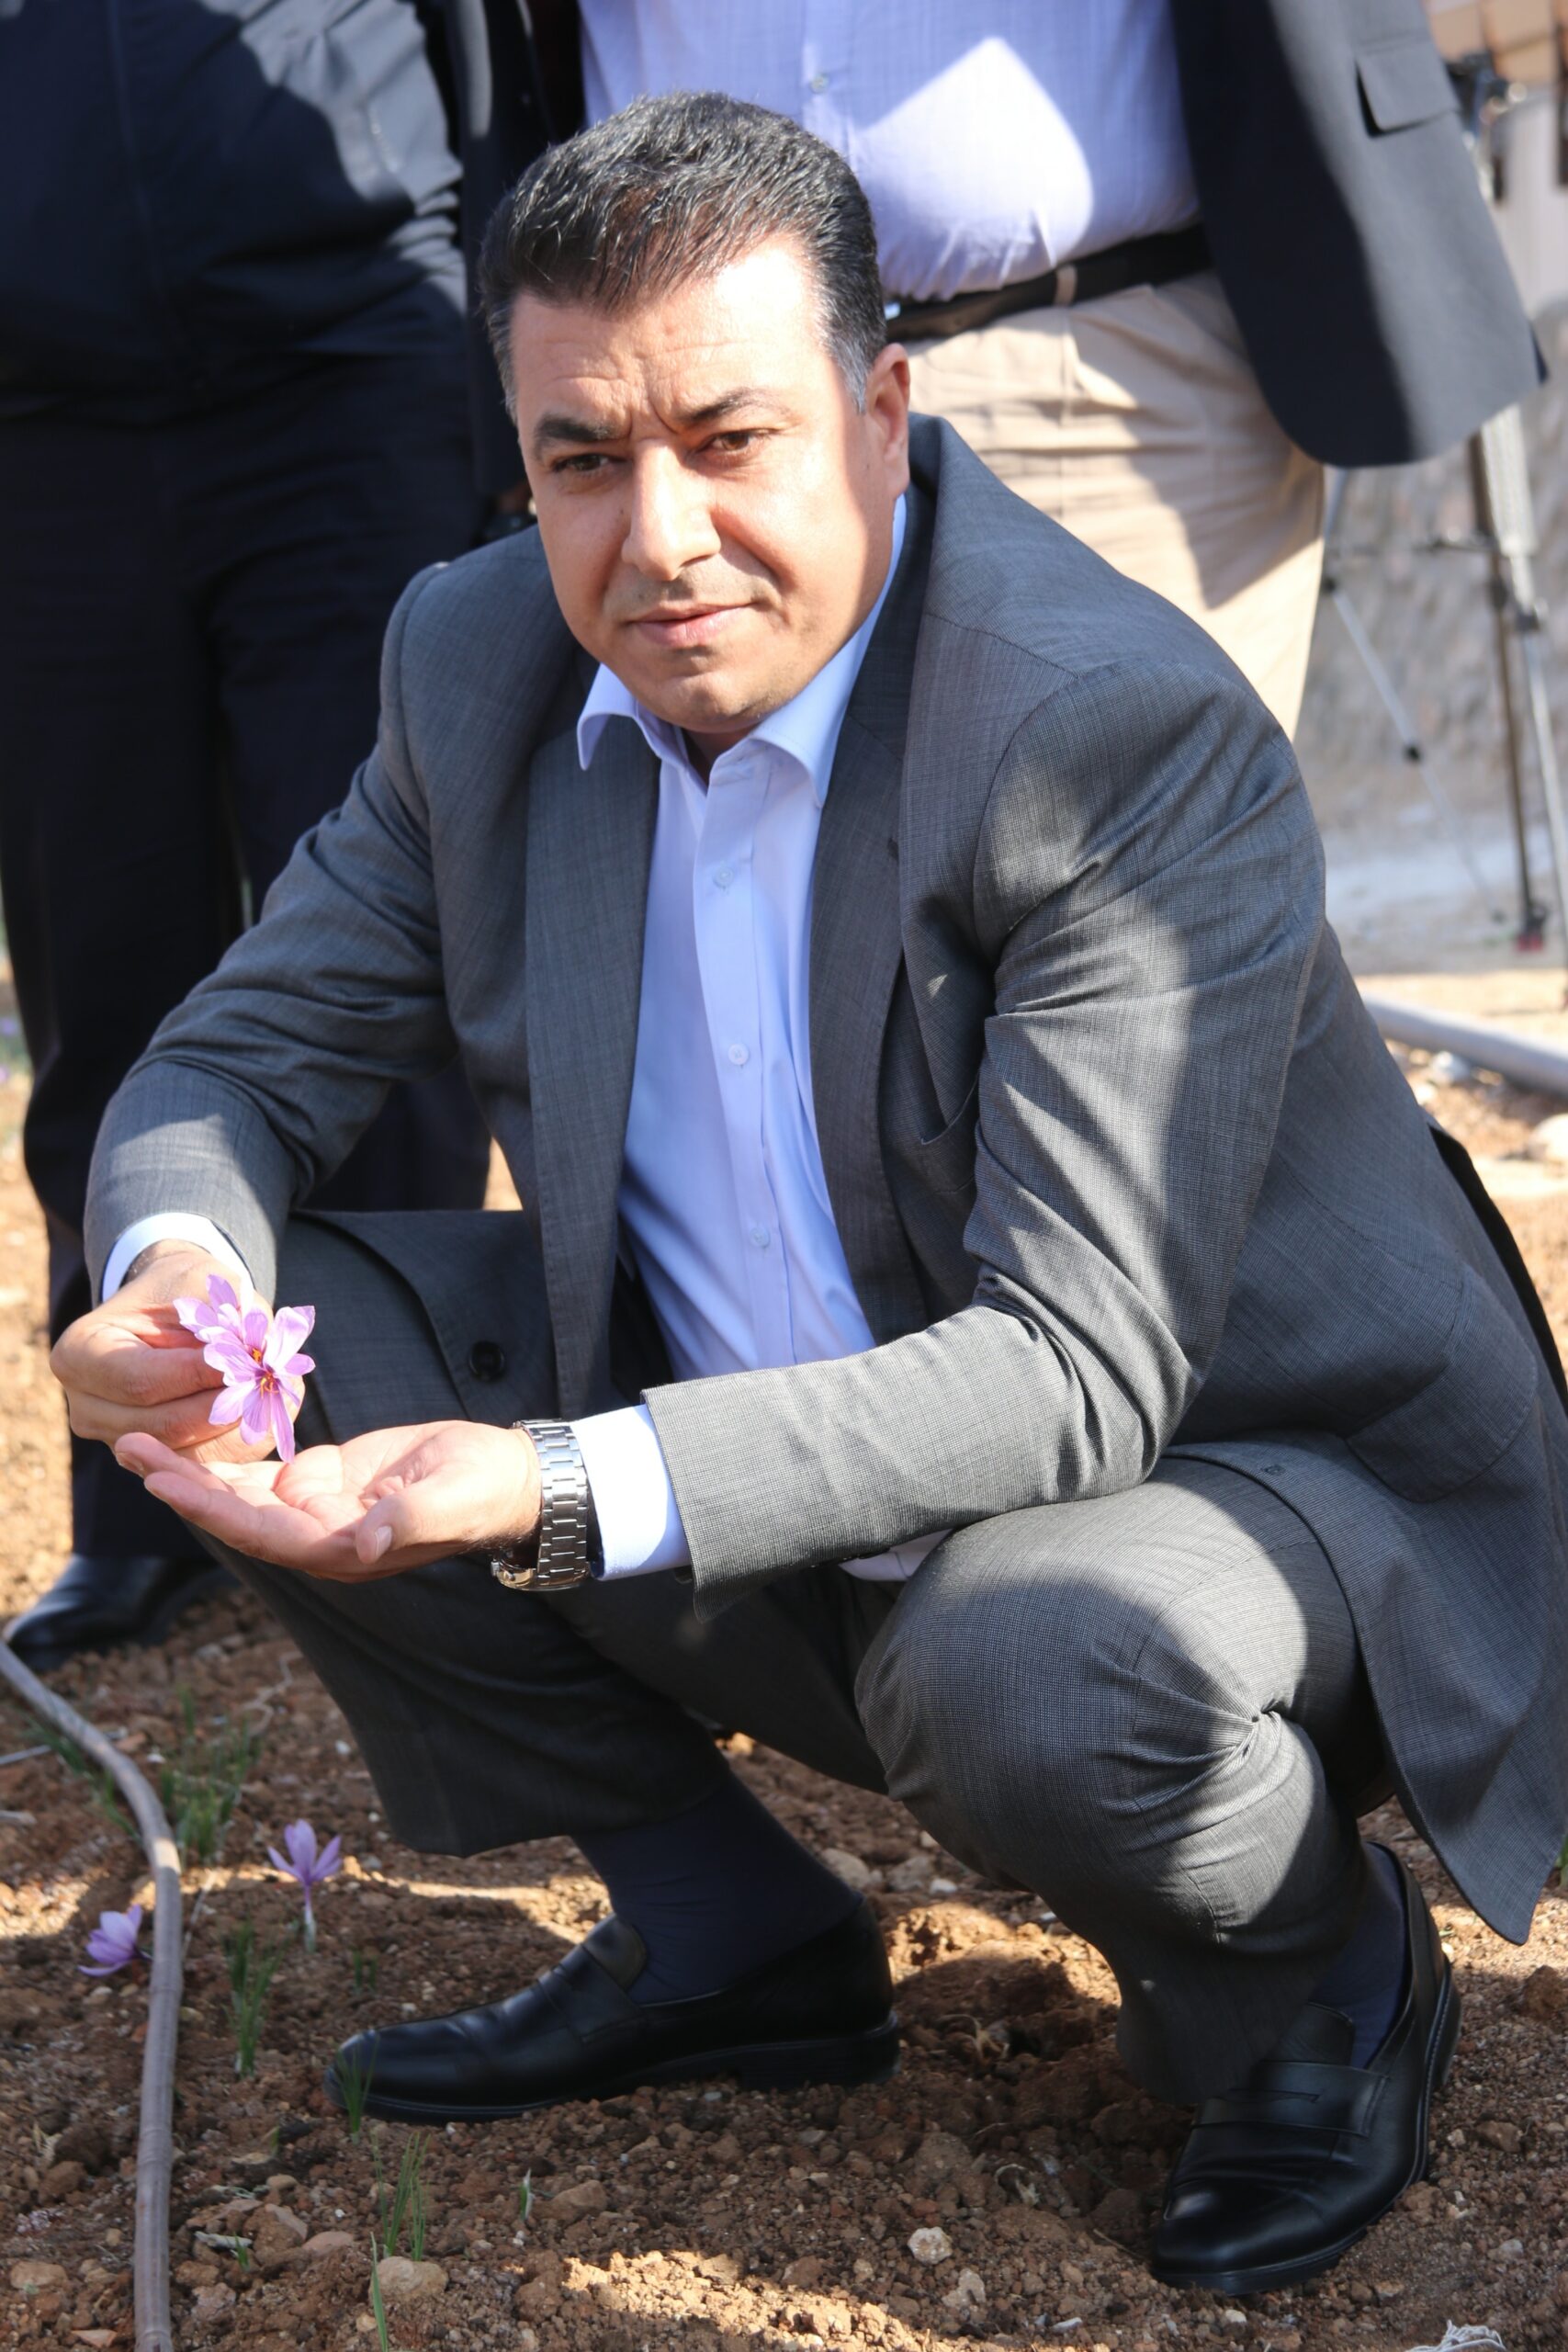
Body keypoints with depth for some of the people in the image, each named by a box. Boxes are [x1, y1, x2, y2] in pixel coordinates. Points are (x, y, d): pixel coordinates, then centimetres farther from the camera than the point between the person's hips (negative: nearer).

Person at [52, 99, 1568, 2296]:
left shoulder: (1141, 736, -26)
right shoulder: (484, 667, -6)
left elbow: (1080, 1372, -31)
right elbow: (234, 1060, 3)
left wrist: (564, 1497, -44)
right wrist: (174, 1273, -24)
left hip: (1247, 1467, -6)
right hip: (777, 1494, 7)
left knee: (1025, 1665, -39)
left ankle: (1316, 1980, 0)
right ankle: (730, 1942, 10)